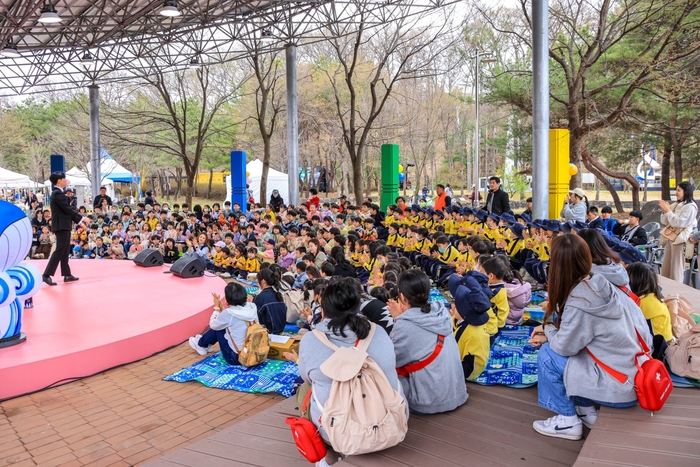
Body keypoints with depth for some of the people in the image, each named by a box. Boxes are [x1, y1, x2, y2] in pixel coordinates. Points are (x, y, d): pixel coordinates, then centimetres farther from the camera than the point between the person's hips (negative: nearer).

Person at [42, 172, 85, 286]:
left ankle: (67, 274, 19)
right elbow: (68, 209, -18)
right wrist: (82, 218, -10)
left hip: (64, 226, 10)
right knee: (59, 251, -10)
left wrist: (79, 222, 17)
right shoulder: (58, 193, -15)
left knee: (65, 251, 13)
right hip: (61, 226, -10)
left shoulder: (59, 193, 16)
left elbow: (67, 210, 18)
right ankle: (46, 275, -8)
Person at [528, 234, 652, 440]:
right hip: (635, 370, 8)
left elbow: (564, 345, -13)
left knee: (547, 355, -6)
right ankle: (587, 410, 21)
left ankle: (569, 420, 10)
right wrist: (549, 331, 4)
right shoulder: (599, 282, -3)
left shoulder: (579, 303, -28)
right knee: (552, 344, 12)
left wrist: (547, 330, 5)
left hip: (621, 384, -8)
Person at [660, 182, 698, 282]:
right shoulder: (676, 205, 14)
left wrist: (668, 211, -13)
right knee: (665, 269, 9)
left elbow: (679, 222, -18)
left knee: (676, 270, -3)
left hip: (680, 239, -8)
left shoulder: (690, 206, -9)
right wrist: (665, 211, 0)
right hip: (671, 238, 8)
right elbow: (665, 222, 16)